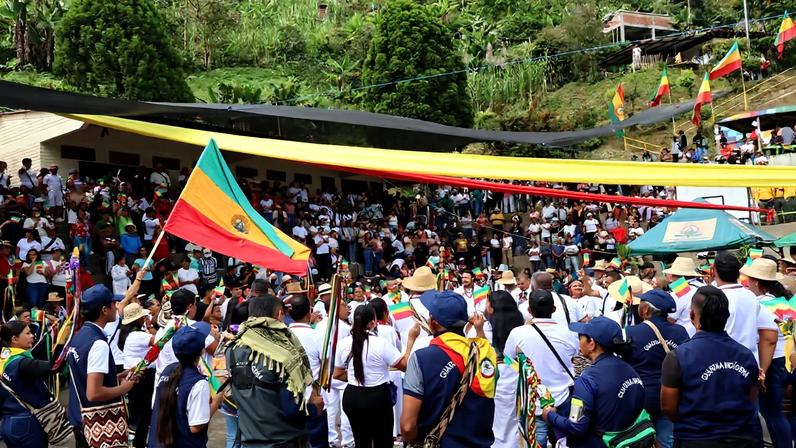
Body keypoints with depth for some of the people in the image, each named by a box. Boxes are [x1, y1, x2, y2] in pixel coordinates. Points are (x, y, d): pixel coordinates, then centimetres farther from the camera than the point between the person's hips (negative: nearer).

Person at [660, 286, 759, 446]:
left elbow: (667, 407, -12)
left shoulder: (678, 357, -19)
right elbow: (751, 402, 5)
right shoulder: (747, 355, -6)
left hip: (695, 440, -3)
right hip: (743, 439, 3)